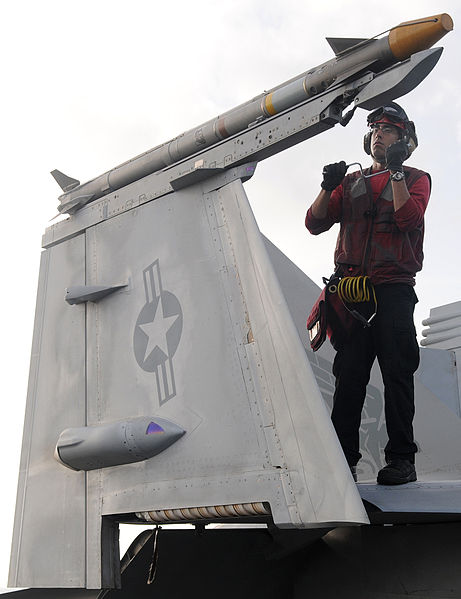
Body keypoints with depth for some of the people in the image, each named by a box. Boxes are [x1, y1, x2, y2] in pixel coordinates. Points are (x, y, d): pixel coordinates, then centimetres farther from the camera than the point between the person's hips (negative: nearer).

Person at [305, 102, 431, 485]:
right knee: (348, 375, -2)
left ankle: (401, 459, -1)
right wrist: (328, 188, -1)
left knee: (397, 371, -6)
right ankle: (343, 459, 0)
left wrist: (396, 170, -6)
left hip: (393, 288, -2)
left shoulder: (416, 179, 15)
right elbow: (316, 223, 13)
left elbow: (408, 217, -6)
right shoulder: (351, 182, 23)